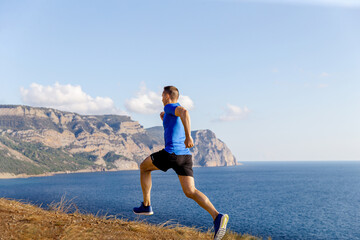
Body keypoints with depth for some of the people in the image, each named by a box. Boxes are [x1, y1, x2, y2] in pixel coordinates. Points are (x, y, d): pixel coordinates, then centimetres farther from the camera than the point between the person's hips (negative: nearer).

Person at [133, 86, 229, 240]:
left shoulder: (169, 107, 1)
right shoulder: (179, 114, 27)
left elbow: (184, 112, -23)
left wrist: (188, 136, -29)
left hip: (171, 152, -7)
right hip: (186, 155, 7)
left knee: (144, 167, 19)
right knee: (190, 192, -3)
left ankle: (146, 206, 20)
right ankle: (217, 217, -25)